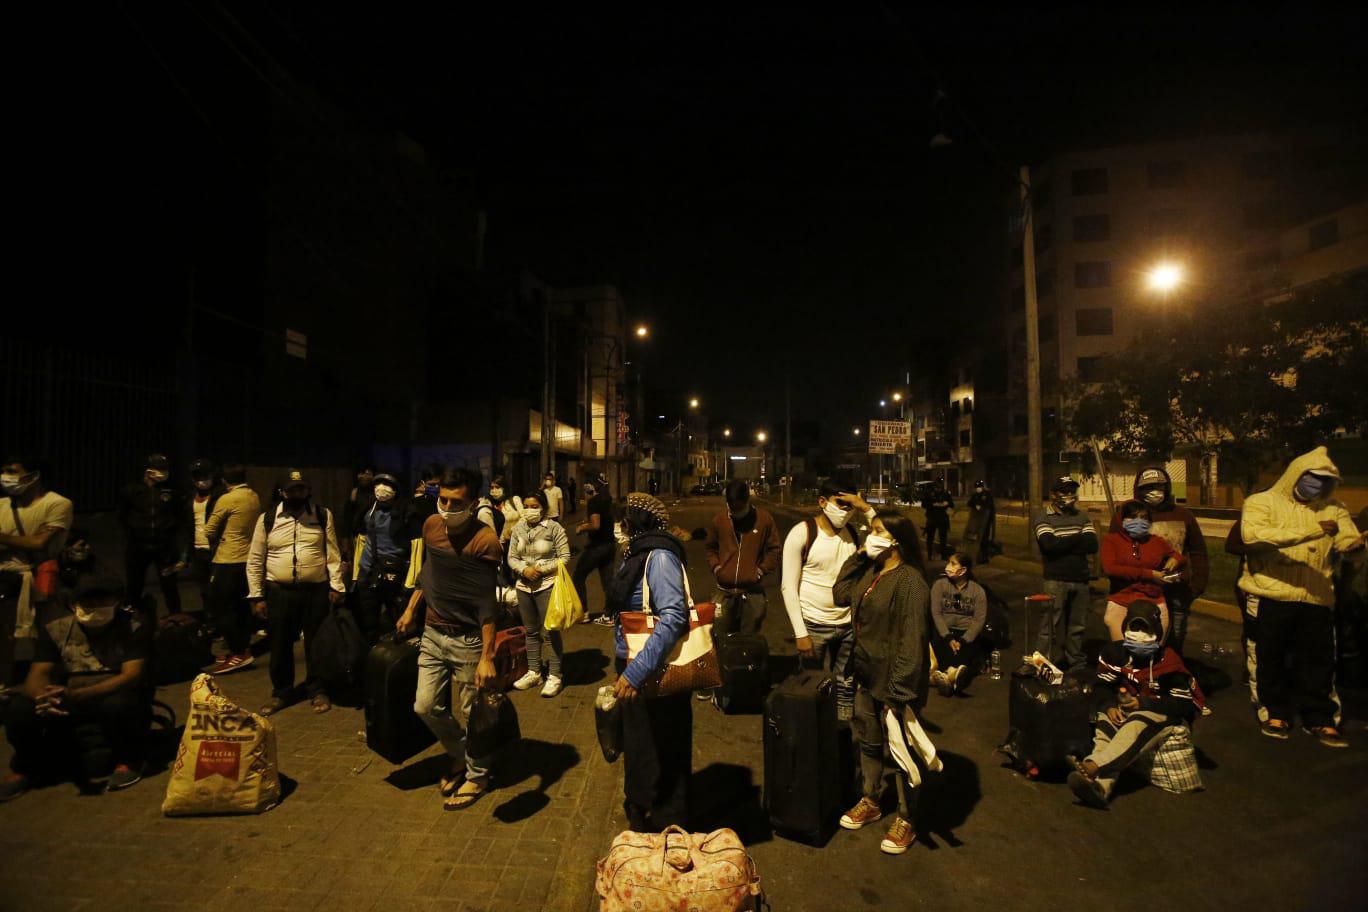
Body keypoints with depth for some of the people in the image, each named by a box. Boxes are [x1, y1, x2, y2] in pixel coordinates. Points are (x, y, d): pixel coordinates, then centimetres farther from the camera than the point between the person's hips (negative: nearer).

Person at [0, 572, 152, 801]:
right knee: (19, 708, -22)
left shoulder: (132, 627, -13)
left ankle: (128, 760, -5)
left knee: (120, 703, -37)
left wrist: (76, 696, -39)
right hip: (70, 710, 4)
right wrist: (46, 699, -34)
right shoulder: (56, 628, -3)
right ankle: (26, 768, 9)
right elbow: (37, 675, -9)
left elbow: (132, 676, -23)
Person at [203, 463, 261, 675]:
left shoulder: (226, 499, -14)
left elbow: (209, 531, -6)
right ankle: (244, 649, 20)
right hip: (247, 559, 7)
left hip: (227, 561, -7)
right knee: (240, 605, 15)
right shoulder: (254, 497, 4)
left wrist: (214, 544, 15)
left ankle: (237, 653, -2)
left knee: (219, 606, 0)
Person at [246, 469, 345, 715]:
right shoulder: (267, 519, 0)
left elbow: (333, 554, -1)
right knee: (280, 645, 12)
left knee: (316, 643, 9)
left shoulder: (323, 515, 0)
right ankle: (280, 693, 31)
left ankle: (317, 691, 26)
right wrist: (256, 596, 1)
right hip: (279, 592, 1)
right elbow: (255, 560, 4)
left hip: (316, 590, -1)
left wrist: (336, 585, -6)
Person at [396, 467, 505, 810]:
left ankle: (476, 775, 30)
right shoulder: (431, 525, -1)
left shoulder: (485, 541, -22)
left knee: (471, 714, 6)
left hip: (468, 640, -6)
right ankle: (460, 756, 37)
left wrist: (487, 657, -23)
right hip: (433, 634, 6)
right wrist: (410, 610, 18)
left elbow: (487, 603, -22)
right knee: (426, 707, 11)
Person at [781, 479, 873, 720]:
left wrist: (867, 509, -13)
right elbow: (789, 587, -12)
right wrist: (800, 633, -15)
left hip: (849, 625, 4)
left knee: (846, 688, 13)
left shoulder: (853, 532, 2)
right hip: (814, 626, -4)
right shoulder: (802, 533, -13)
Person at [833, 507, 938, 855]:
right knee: (869, 742, 22)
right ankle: (870, 801, 43)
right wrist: (857, 555, 3)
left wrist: (899, 690, -23)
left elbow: (911, 639, -23)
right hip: (866, 675, 8)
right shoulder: (870, 572, 3)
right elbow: (841, 594, 10)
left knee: (900, 749, 10)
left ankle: (906, 820, 29)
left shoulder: (909, 580, -22)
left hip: (891, 680, -8)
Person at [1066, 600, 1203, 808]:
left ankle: (1092, 766, -55)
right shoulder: (1116, 653, 1)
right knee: (1105, 725, -29)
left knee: (1138, 726, -37)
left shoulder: (1169, 662, -11)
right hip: (1126, 709, 4)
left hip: (1162, 714, -3)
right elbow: (1103, 685, 9)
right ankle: (1099, 786, -52)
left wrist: (1145, 704, -19)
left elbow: (1184, 704, -9)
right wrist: (1110, 705, -12)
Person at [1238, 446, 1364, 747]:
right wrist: (1311, 531, -28)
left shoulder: (1333, 509, 13)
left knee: (1318, 661, 8)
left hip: (1316, 598, 4)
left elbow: (1351, 543, 1)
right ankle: (1275, 713, 24)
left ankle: (1320, 719, 24)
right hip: (1270, 596, -3)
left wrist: (1355, 547, -24)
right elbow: (1253, 535, -22)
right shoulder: (1262, 502, -2)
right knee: (1271, 660, 8)